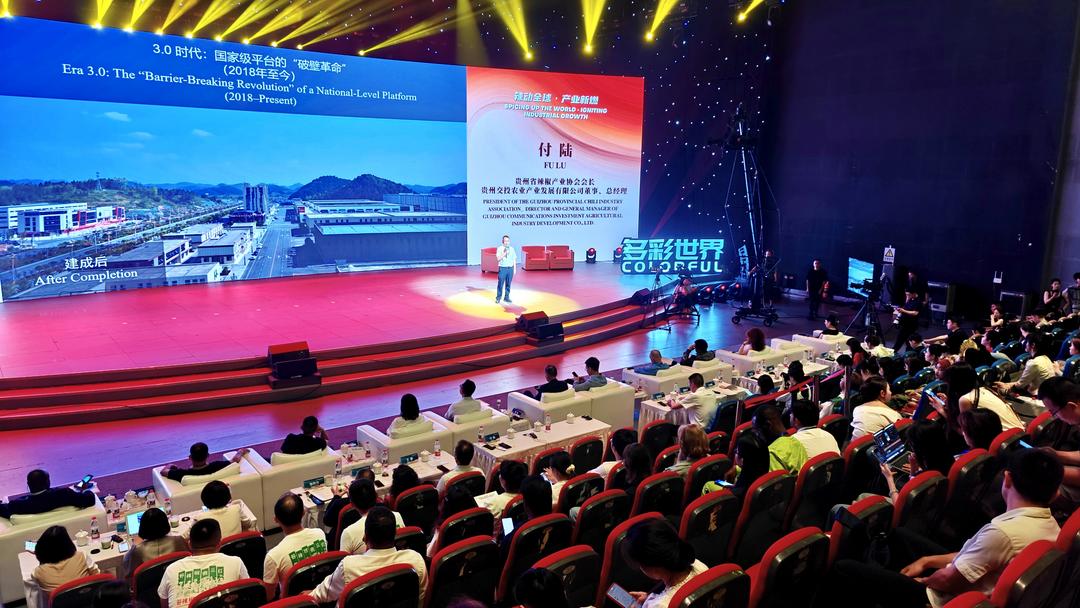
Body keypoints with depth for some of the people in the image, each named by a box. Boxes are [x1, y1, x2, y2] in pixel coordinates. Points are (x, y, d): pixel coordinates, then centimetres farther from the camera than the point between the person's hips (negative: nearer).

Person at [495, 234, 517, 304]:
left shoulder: (512, 249, 9)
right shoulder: (500, 248, -2)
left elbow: (514, 259, 11)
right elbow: (498, 258, -11)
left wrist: (515, 269, 7)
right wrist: (505, 253, -21)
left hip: (510, 268, 3)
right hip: (502, 268, -3)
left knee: (508, 284, 7)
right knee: (501, 283, -3)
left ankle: (506, 297, 16)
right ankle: (498, 298, 6)